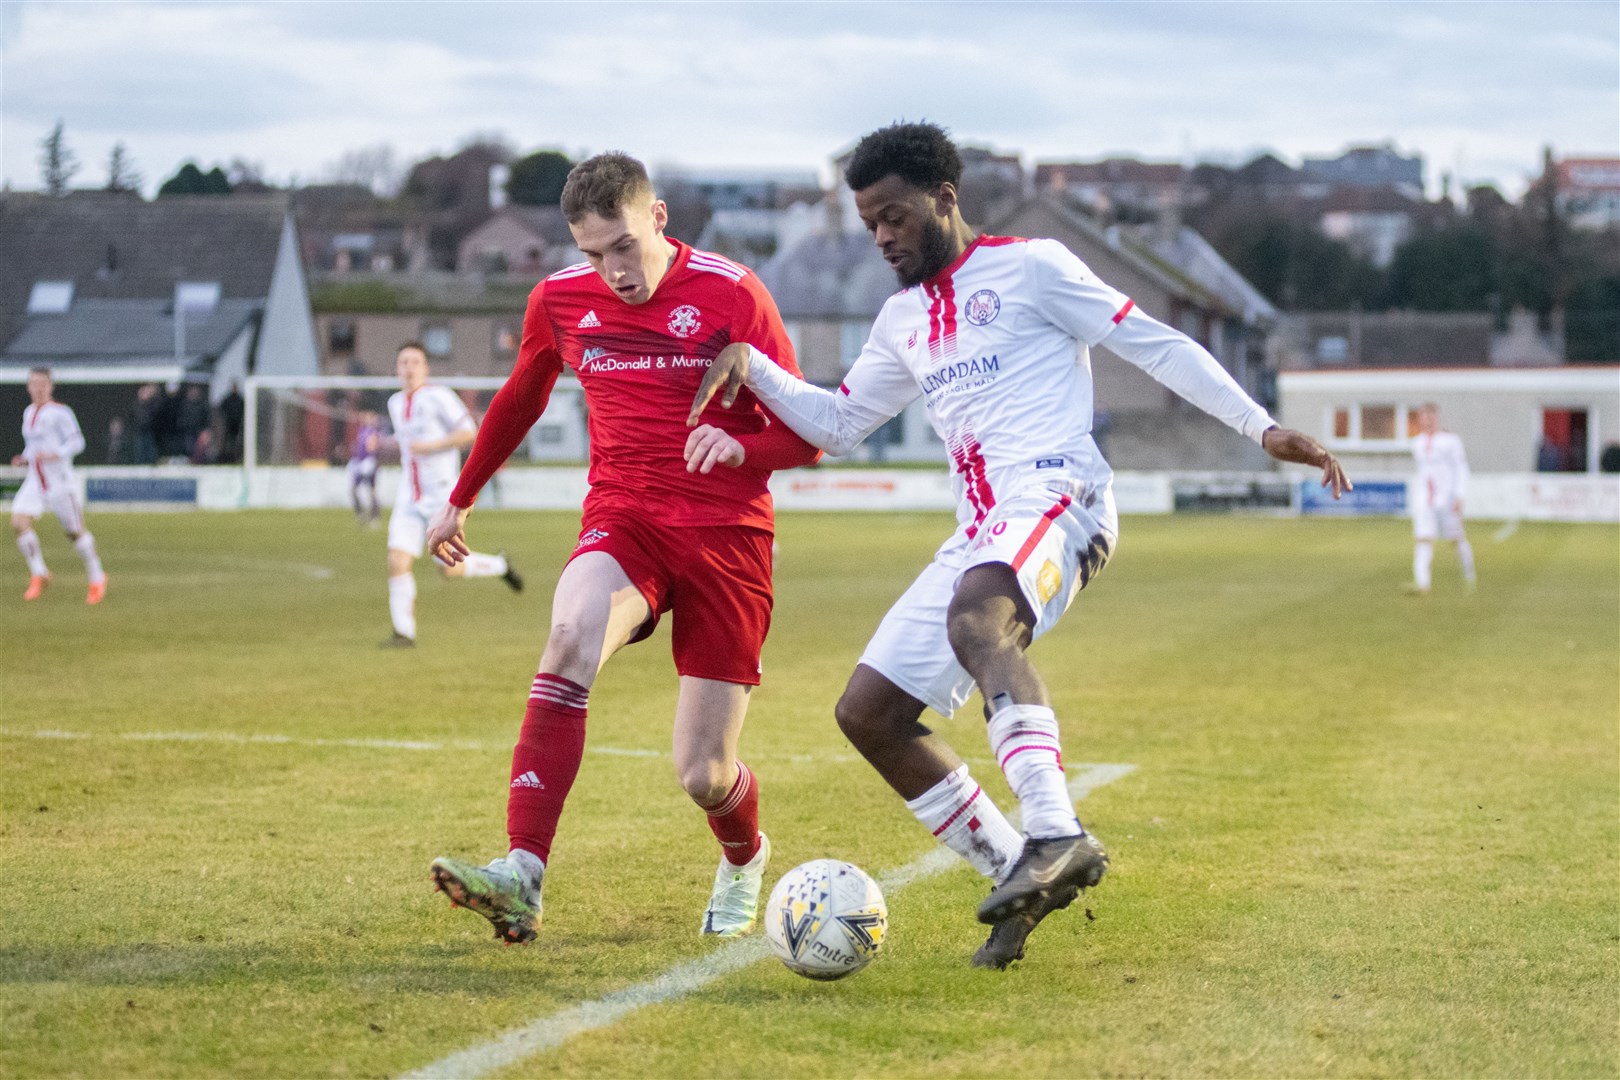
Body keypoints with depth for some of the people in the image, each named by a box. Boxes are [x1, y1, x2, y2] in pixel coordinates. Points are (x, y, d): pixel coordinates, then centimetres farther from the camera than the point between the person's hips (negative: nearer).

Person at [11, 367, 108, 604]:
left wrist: (55, 455, -28)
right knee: (19, 521, -14)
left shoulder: (60, 413, -11)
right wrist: (25, 457, 7)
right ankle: (39, 574, -2)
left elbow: (76, 442, -14)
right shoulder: (29, 412, 11)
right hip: (34, 482, 6)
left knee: (75, 531, 1)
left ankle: (97, 579, 19)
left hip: (59, 481, -6)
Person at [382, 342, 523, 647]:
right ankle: (404, 632, -4)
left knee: (451, 569, -3)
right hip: (408, 500, 6)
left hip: (441, 496, -6)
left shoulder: (438, 397, -10)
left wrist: (430, 447, -21)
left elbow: (469, 432, -14)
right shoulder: (395, 403, 12)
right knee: (398, 562, -10)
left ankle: (499, 566, 26)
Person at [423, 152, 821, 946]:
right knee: (572, 633, -35)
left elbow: (803, 436, -5)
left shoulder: (730, 295, -7)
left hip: (727, 532, -2)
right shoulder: (560, 300, 4)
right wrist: (460, 501, 34)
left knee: (704, 777, -3)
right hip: (622, 520, 2)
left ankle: (744, 858, 38)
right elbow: (520, 401, 24)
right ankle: (522, 878, -42)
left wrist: (739, 445, -27)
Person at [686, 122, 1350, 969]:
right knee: (867, 713, 0)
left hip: (1057, 498, -8)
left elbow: (1154, 345, 1)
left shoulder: (1029, 267, 3)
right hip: (980, 532, 8)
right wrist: (751, 369, 14)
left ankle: (1055, 835, -47)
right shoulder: (903, 320, 23)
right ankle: (1021, 880, 3)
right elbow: (838, 424, 31)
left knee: (974, 618, -39)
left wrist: (1262, 429, -5)